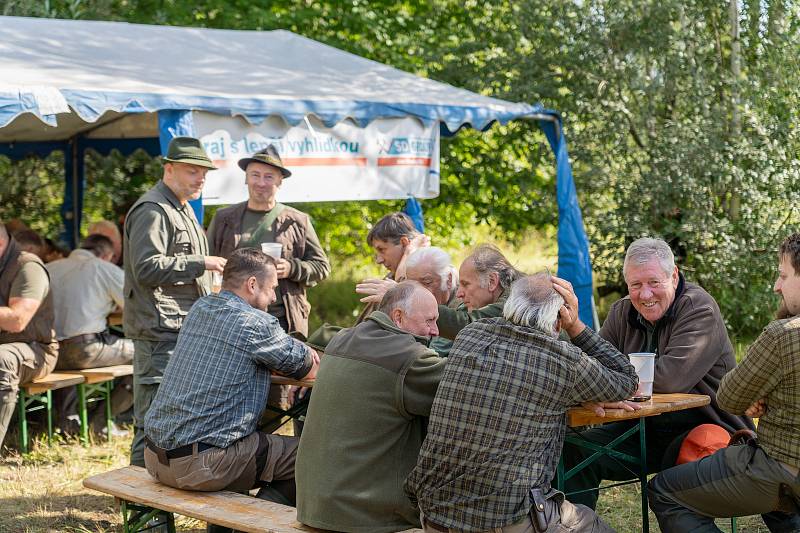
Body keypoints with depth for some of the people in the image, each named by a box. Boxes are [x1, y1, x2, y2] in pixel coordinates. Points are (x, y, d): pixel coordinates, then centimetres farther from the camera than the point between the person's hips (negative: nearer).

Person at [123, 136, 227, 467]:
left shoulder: (183, 209, 22)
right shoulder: (152, 210, -12)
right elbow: (147, 267, -22)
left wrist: (206, 286, 22)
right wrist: (201, 264, -20)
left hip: (184, 329, 11)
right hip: (160, 331, -11)